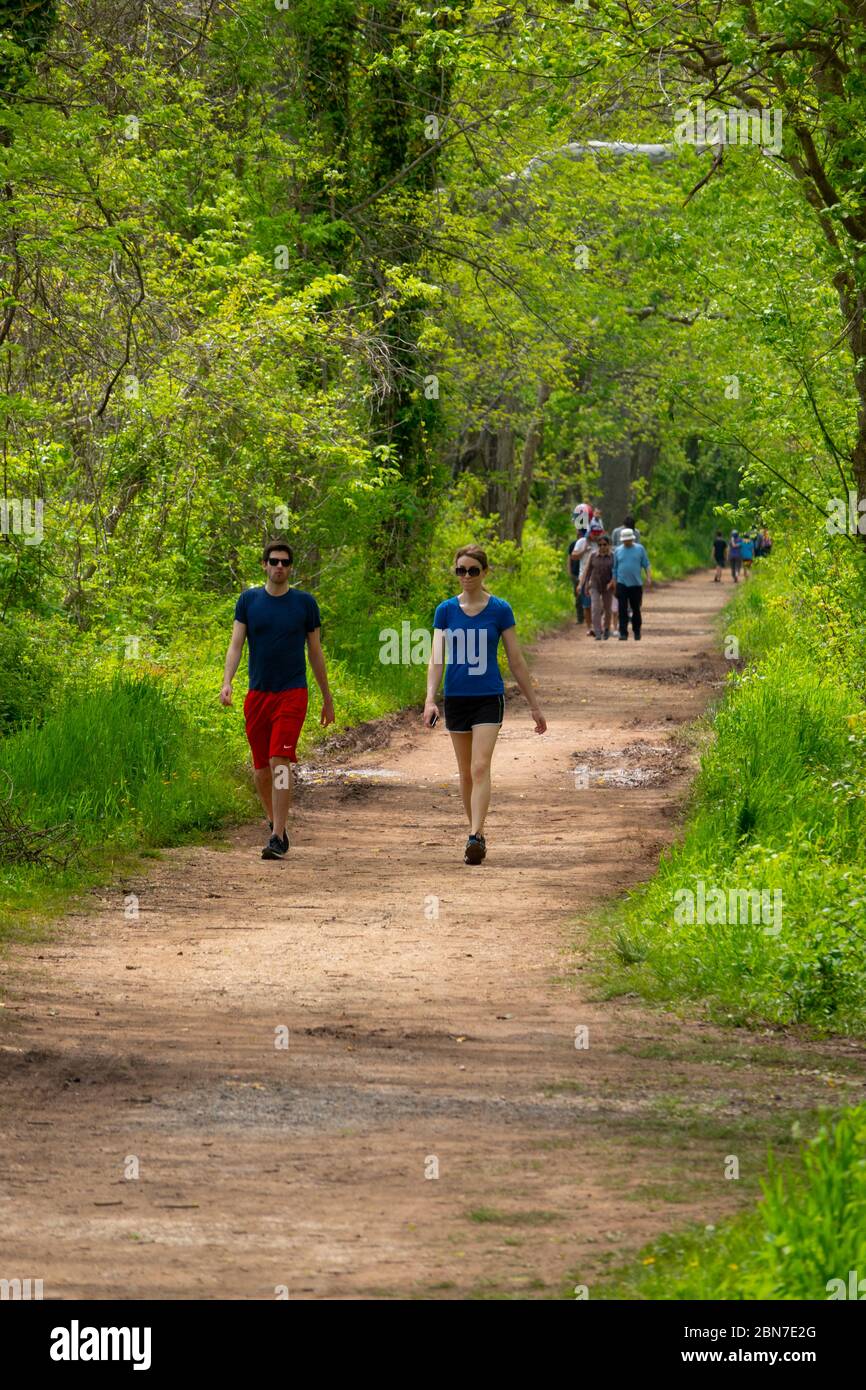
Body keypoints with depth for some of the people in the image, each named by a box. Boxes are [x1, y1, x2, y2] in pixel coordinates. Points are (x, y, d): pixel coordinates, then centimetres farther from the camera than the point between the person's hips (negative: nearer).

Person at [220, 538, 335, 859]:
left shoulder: (304, 603, 3)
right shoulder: (249, 600, 6)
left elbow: (315, 652, 10)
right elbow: (236, 644, 1)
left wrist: (327, 697, 13)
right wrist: (227, 682, -15)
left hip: (292, 694, -3)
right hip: (257, 694, 3)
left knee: (280, 763, -16)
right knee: (261, 769, 7)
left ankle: (278, 838, -17)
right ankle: (274, 823, 30)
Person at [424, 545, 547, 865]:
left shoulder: (499, 610, -3)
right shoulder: (446, 610, 1)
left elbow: (516, 660, 2)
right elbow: (436, 658, -5)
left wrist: (534, 705, 4)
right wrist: (430, 700, -19)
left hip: (488, 698, -3)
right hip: (456, 698, 3)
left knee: (480, 768, -16)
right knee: (465, 772, 11)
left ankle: (475, 838, -22)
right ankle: (477, 833, 24)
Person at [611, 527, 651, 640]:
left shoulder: (639, 549, 4)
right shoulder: (618, 550, 7)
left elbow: (646, 564, 4)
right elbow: (615, 568, 11)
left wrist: (649, 577, -9)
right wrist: (613, 582, 6)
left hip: (636, 584, 0)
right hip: (622, 584, 0)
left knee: (636, 609, 8)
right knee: (623, 610, -6)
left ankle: (637, 632, 22)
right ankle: (623, 633, -6)